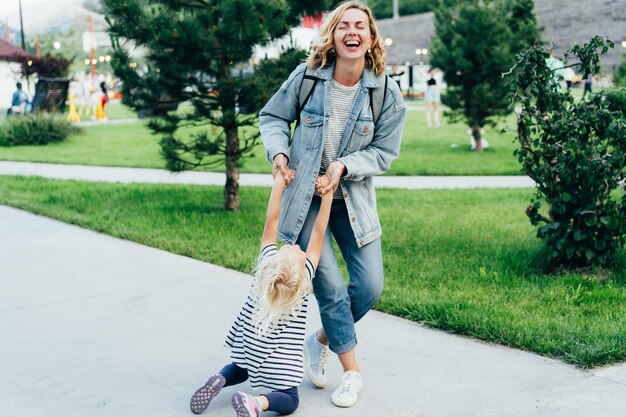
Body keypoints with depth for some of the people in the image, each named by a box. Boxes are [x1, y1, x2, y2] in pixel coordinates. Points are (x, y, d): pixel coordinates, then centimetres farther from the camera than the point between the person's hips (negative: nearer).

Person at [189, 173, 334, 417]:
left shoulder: (267, 261, -18)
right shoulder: (306, 275, -24)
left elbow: (271, 220, -12)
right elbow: (318, 232, -19)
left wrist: (280, 182, -7)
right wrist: (327, 193, -15)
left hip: (247, 344, 4)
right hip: (279, 357, -4)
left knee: (239, 370, 31)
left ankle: (219, 381, 0)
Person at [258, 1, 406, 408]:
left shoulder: (387, 93, -7)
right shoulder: (307, 77, -8)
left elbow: (384, 152, -3)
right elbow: (273, 117, 6)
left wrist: (345, 165, -18)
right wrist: (279, 151, -13)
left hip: (353, 199, 2)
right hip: (303, 197, -2)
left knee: (370, 287, 0)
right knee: (331, 288, -5)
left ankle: (321, 341, 28)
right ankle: (352, 371, 15)